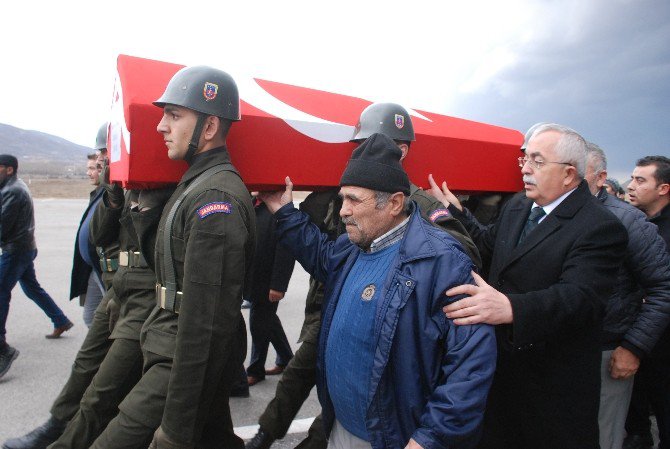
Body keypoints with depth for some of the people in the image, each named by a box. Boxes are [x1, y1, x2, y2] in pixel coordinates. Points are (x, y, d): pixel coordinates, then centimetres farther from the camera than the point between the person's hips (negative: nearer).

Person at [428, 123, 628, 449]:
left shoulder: (601, 228, -19)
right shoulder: (517, 206, 6)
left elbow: (579, 296, -32)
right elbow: (488, 247, 17)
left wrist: (511, 308, -49)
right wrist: (455, 213, 7)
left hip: (554, 382, -7)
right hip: (502, 362, 7)